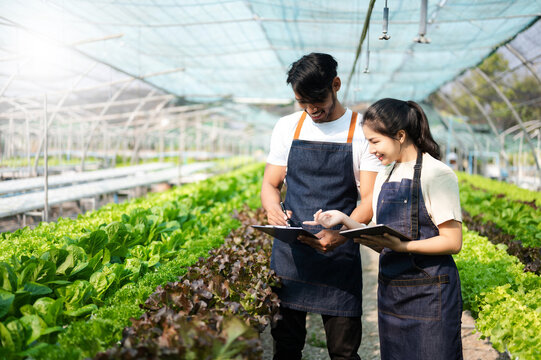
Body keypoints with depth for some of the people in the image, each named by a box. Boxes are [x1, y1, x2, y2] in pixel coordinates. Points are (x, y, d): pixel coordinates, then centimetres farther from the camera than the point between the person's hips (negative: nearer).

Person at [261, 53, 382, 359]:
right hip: (289, 251, 3)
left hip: (339, 254, -2)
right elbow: (270, 184, 13)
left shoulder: (362, 132, -2)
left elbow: (370, 199, -7)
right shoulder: (287, 127, 9)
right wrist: (273, 210, -10)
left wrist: (340, 235, -25)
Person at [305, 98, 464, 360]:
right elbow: (382, 243, 9)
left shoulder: (437, 175, -12)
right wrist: (344, 220, -3)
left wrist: (401, 245, -25)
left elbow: (452, 242, -14)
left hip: (429, 294, -7)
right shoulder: (384, 176, 11)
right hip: (390, 293, 7)